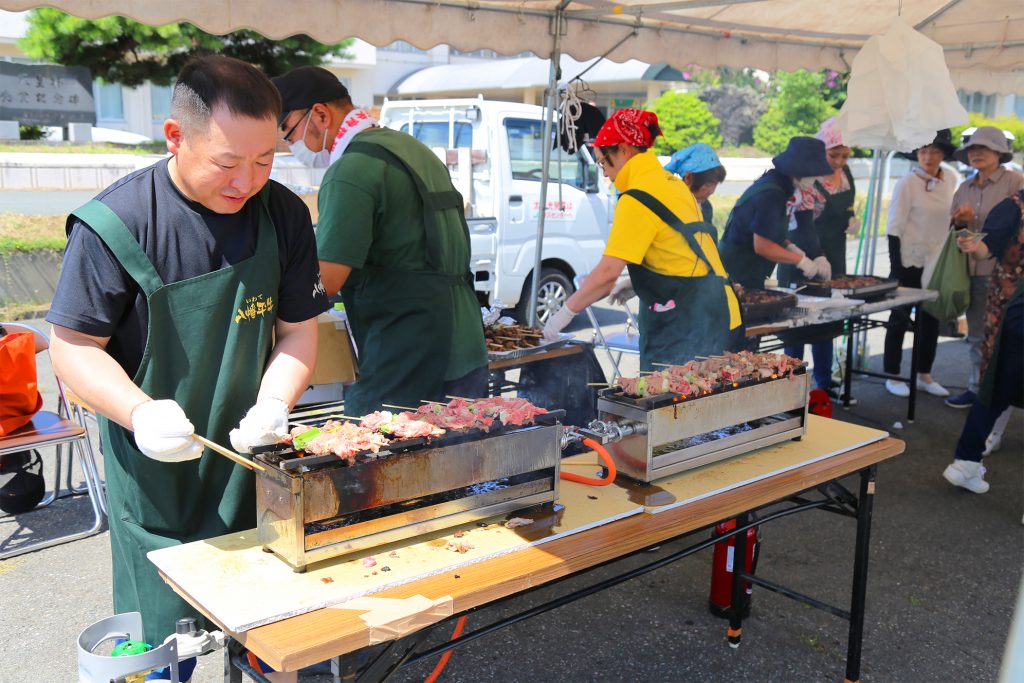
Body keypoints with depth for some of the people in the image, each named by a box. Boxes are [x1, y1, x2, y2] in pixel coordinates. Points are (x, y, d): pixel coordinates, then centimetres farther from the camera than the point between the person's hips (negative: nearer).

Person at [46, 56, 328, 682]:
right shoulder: (114, 223, -18)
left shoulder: (284, 214, -5)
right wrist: (139, 412, -27)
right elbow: (74, 346, -11)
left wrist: (273, 404, -16)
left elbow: (298, 330, 2)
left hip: (253, 456, 4)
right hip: (155, 472, -3)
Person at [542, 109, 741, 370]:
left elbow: (608, 271, -19)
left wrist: (564, 314, -11)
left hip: (687, 319, -10)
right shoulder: (673, 183, 15)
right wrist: (637, 286, 18)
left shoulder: (637, 199, -15)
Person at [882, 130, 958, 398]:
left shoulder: (950, 183, 5)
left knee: (931, 319, 12)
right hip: (911, 262, -5)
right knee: (900, 318, 5)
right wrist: (896, 270, -17)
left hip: (937, 264, 6)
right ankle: (893, 377, 17)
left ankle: (924, 375, 25)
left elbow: (949, 221, 17)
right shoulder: (908, 183, -12)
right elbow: (895, 228, -13)